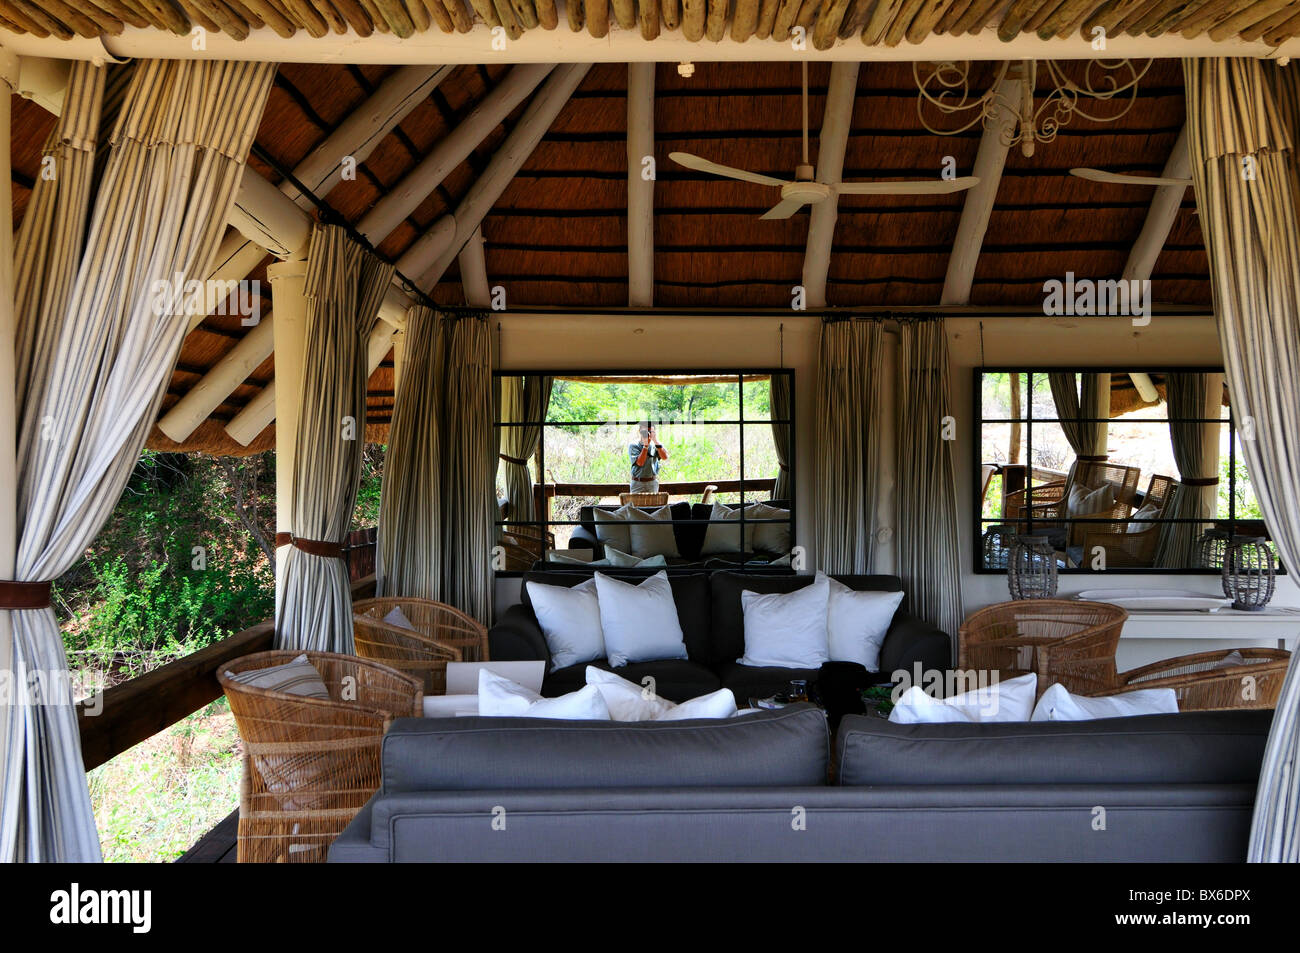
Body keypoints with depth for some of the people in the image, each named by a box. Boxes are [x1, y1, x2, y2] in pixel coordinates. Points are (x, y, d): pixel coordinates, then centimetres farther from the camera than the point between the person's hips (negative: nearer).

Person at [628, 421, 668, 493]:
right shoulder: (633, 446, -4)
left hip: (652, 482, 2)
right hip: (638, 483, -2)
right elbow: (640, 462, -16)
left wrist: (655, 441, -18)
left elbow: (665, 457, -12)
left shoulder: (654, 445, 4)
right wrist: (646, 445, -19)